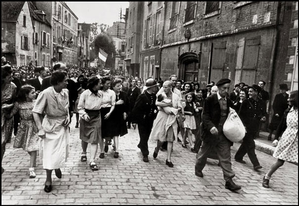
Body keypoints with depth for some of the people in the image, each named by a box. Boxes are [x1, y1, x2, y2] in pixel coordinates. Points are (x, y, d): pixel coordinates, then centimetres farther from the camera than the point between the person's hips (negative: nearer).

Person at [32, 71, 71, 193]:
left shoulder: (65, 92, -5)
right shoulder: (46, 93, -21)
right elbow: (36, 112, -15)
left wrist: (68, 117, -4)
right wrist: (40, 129, -18)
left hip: (63, 125, 5)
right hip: (51, 125, -5)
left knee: (62, 151, 15)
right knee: (50, 152, 1)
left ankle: (57, 167, 46)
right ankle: (48, 179, 19)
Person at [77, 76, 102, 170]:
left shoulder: (100, 94, -2)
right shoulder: (85, 94, -12)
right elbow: (80, 107, -6)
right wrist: (84, 114, -20)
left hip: (96, 117, 2)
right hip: (86, 117, -1)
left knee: (94, 139, -7)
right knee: (84, 137, 17)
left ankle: (92, 161, -6)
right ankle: (84, 153, 44)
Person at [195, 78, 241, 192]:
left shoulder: (229, 102, 6)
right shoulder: (210, 100, -9)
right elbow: (205, 116, -12)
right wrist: (211, 127, -27)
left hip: (224, 134, 3)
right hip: (211, 132, -3)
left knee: (226, 158, 2)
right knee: (204, 153, 16)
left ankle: (229, 181, 6)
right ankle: (198, 169, 41)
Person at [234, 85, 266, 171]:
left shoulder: (261, 103, 2)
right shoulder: (246, 102, -8)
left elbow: (263, 113, 15)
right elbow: (240, 114, -5)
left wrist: (263, 117, -8)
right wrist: (243, 125, -13)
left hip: (254, 127, 4)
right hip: (246, 126, -4)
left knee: (246, 143, 15)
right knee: (250, 145, -5)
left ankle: (238, 157, 32)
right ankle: (255, 164, -3)